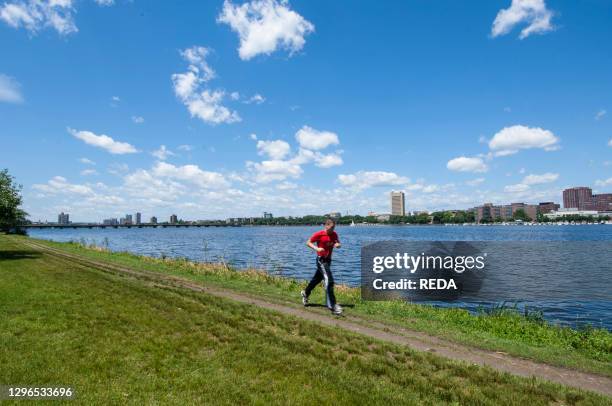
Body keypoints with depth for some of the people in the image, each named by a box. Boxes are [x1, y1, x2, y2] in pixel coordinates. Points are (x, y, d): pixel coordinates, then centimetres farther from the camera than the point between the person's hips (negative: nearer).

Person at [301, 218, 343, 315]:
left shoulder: (334, 234, 4)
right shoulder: (319, 234, -14)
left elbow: (338, 243, 18)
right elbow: (308, 242, -7)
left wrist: (338, 245, -7)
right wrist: (316, 248, -23)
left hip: (328, 260, 7)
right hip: (321, 260, -7)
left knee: (317, 278, 21)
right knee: (329, 280, -18)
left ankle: (305, 293, 45)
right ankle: (332, 305, -17)